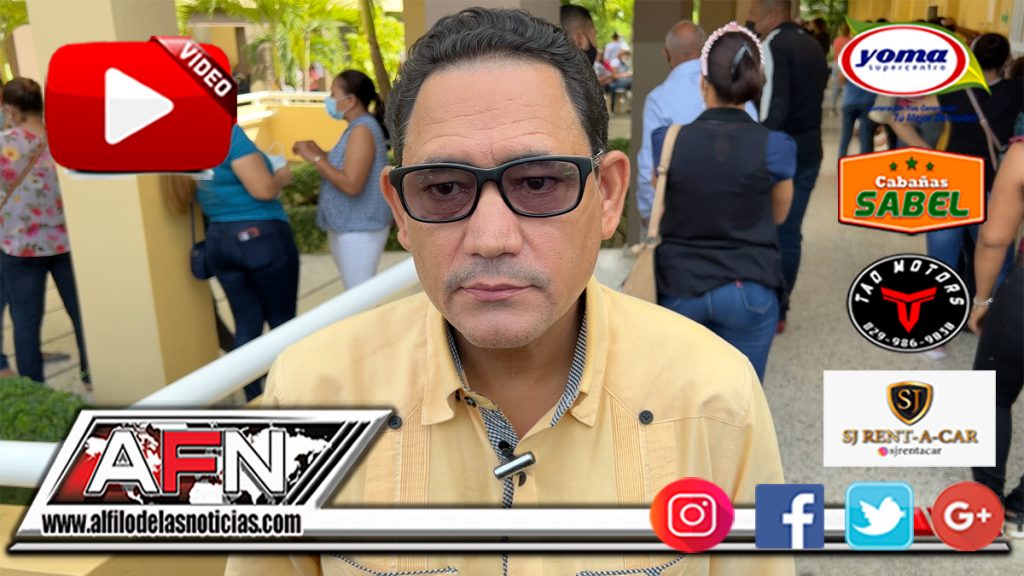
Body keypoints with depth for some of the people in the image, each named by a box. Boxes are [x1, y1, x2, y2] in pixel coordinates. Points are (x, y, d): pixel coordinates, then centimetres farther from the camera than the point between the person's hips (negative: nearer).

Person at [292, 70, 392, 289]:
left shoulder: (362, 130, -18)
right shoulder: (357, 128, 12)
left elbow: (351, 184, -26)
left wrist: (315, 158, -18)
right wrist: (319, 152, 6)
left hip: (358, 229, -10)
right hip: (348, 227, 10)